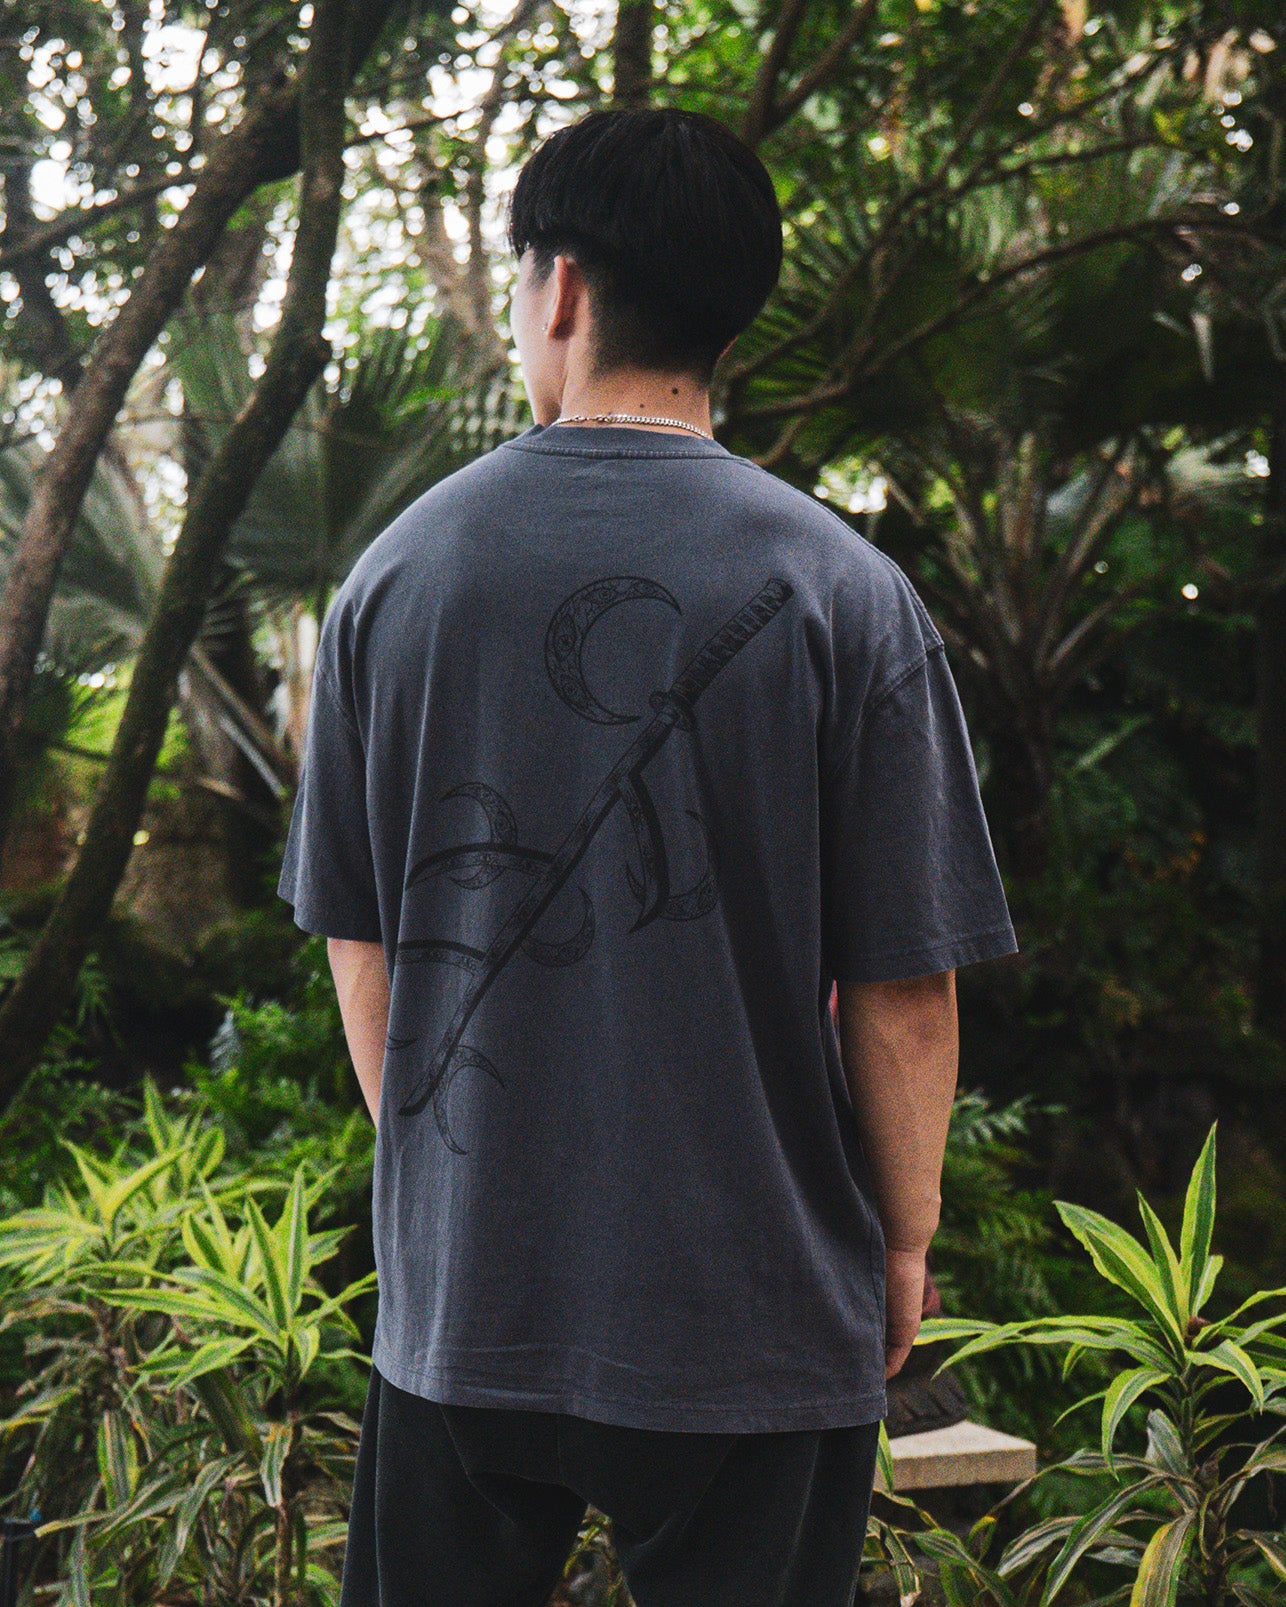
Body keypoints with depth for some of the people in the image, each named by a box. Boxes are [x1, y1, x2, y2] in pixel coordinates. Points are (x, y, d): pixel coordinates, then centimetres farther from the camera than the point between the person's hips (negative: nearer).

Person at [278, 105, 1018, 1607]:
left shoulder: (398, 570, -2)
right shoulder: (845, 591, -10)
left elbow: (358, 945, 5)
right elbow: (904, 983, -8)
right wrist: (904, 1241, 7)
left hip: (462, 1295, 2)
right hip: (762, 1310, -2)